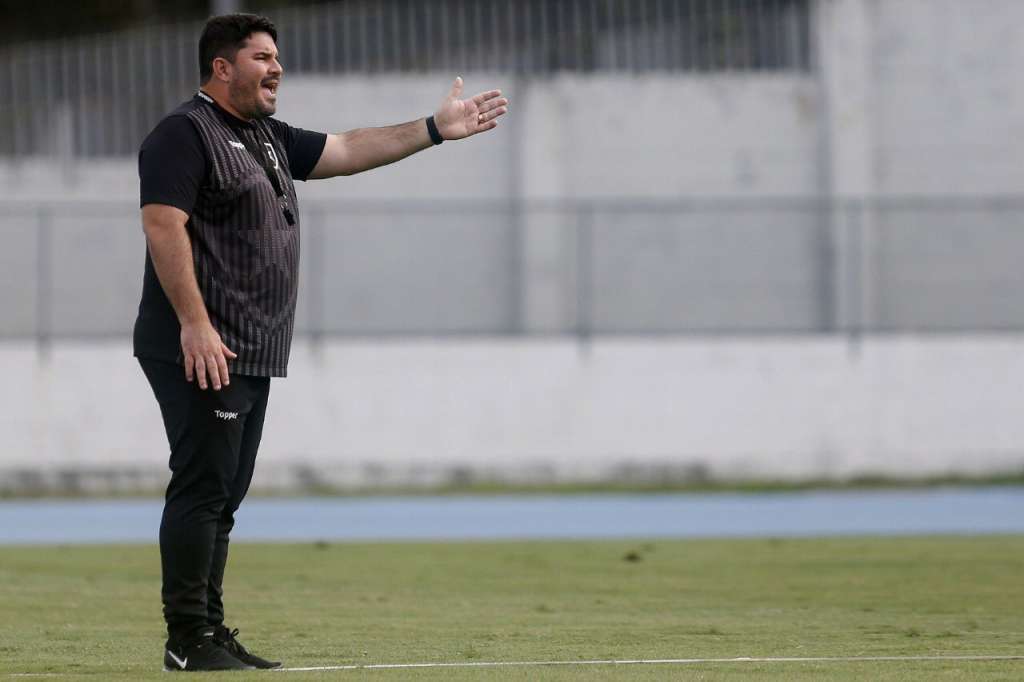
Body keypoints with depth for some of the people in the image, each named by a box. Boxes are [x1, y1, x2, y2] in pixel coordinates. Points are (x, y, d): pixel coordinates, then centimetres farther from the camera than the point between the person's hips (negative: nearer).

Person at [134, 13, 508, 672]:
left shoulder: (270, 139, 21)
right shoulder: (185, 134, -9)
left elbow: (347, 152, 24)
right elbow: (164, 227, -17)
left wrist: (435, 129, 16)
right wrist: (195, 325, -23)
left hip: (250, 356, 10)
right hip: (201, 351, -10)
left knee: (225, 496, 10)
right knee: (202, 488, -10)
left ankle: (210, 632, 13)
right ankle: (188, 641, -9)